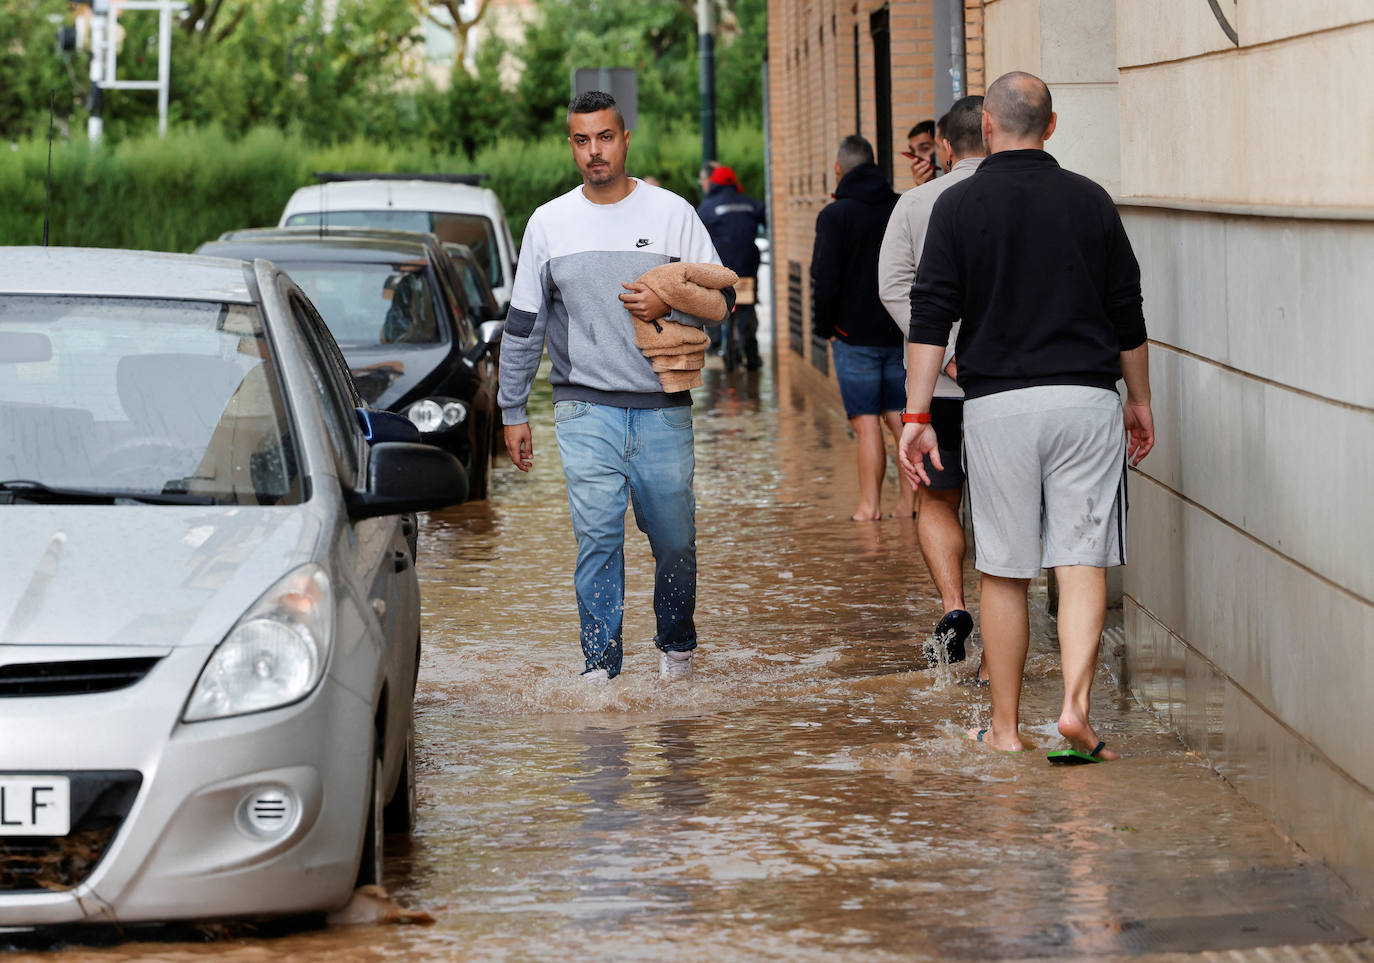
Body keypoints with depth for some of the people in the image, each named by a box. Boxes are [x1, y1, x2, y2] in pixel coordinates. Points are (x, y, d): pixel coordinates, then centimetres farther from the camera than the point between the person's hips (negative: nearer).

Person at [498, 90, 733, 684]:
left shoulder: (672, 213, 2)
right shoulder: (549, 223, 6)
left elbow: (722, 299, 3)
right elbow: (523, 325, 12)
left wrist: (668, 307, -16)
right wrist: (513, 411, 11)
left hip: (663, 408, 0)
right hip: (586, 408, 0)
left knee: (674, 540, 7)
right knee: (597, 535, -11)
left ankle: (676, 646, 30)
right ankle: (600, 664, -7)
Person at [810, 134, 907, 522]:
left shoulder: (835, 215, -10)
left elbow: (825, 279, -13)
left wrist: (823, 326, 0)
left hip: (855, 334, -5)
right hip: (901, 334, 5)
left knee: (866, 422, -3)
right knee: (900, 417, 11)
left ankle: (869, 505, -2)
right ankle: (908, 499, 11)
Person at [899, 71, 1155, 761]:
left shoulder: (959, 206, 0)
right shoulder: (1090, 201, 7)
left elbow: (931, 317, -5)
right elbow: (1127, 315, 12)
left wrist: (917, 416, -3)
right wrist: (1140, 402, 23)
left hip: (998, 403, -1)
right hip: (1088, 397, 1)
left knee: (1004, 572, 5)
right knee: (1082, 561, -1)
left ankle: (1006, 728, 11)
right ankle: (1075, 705, -16)